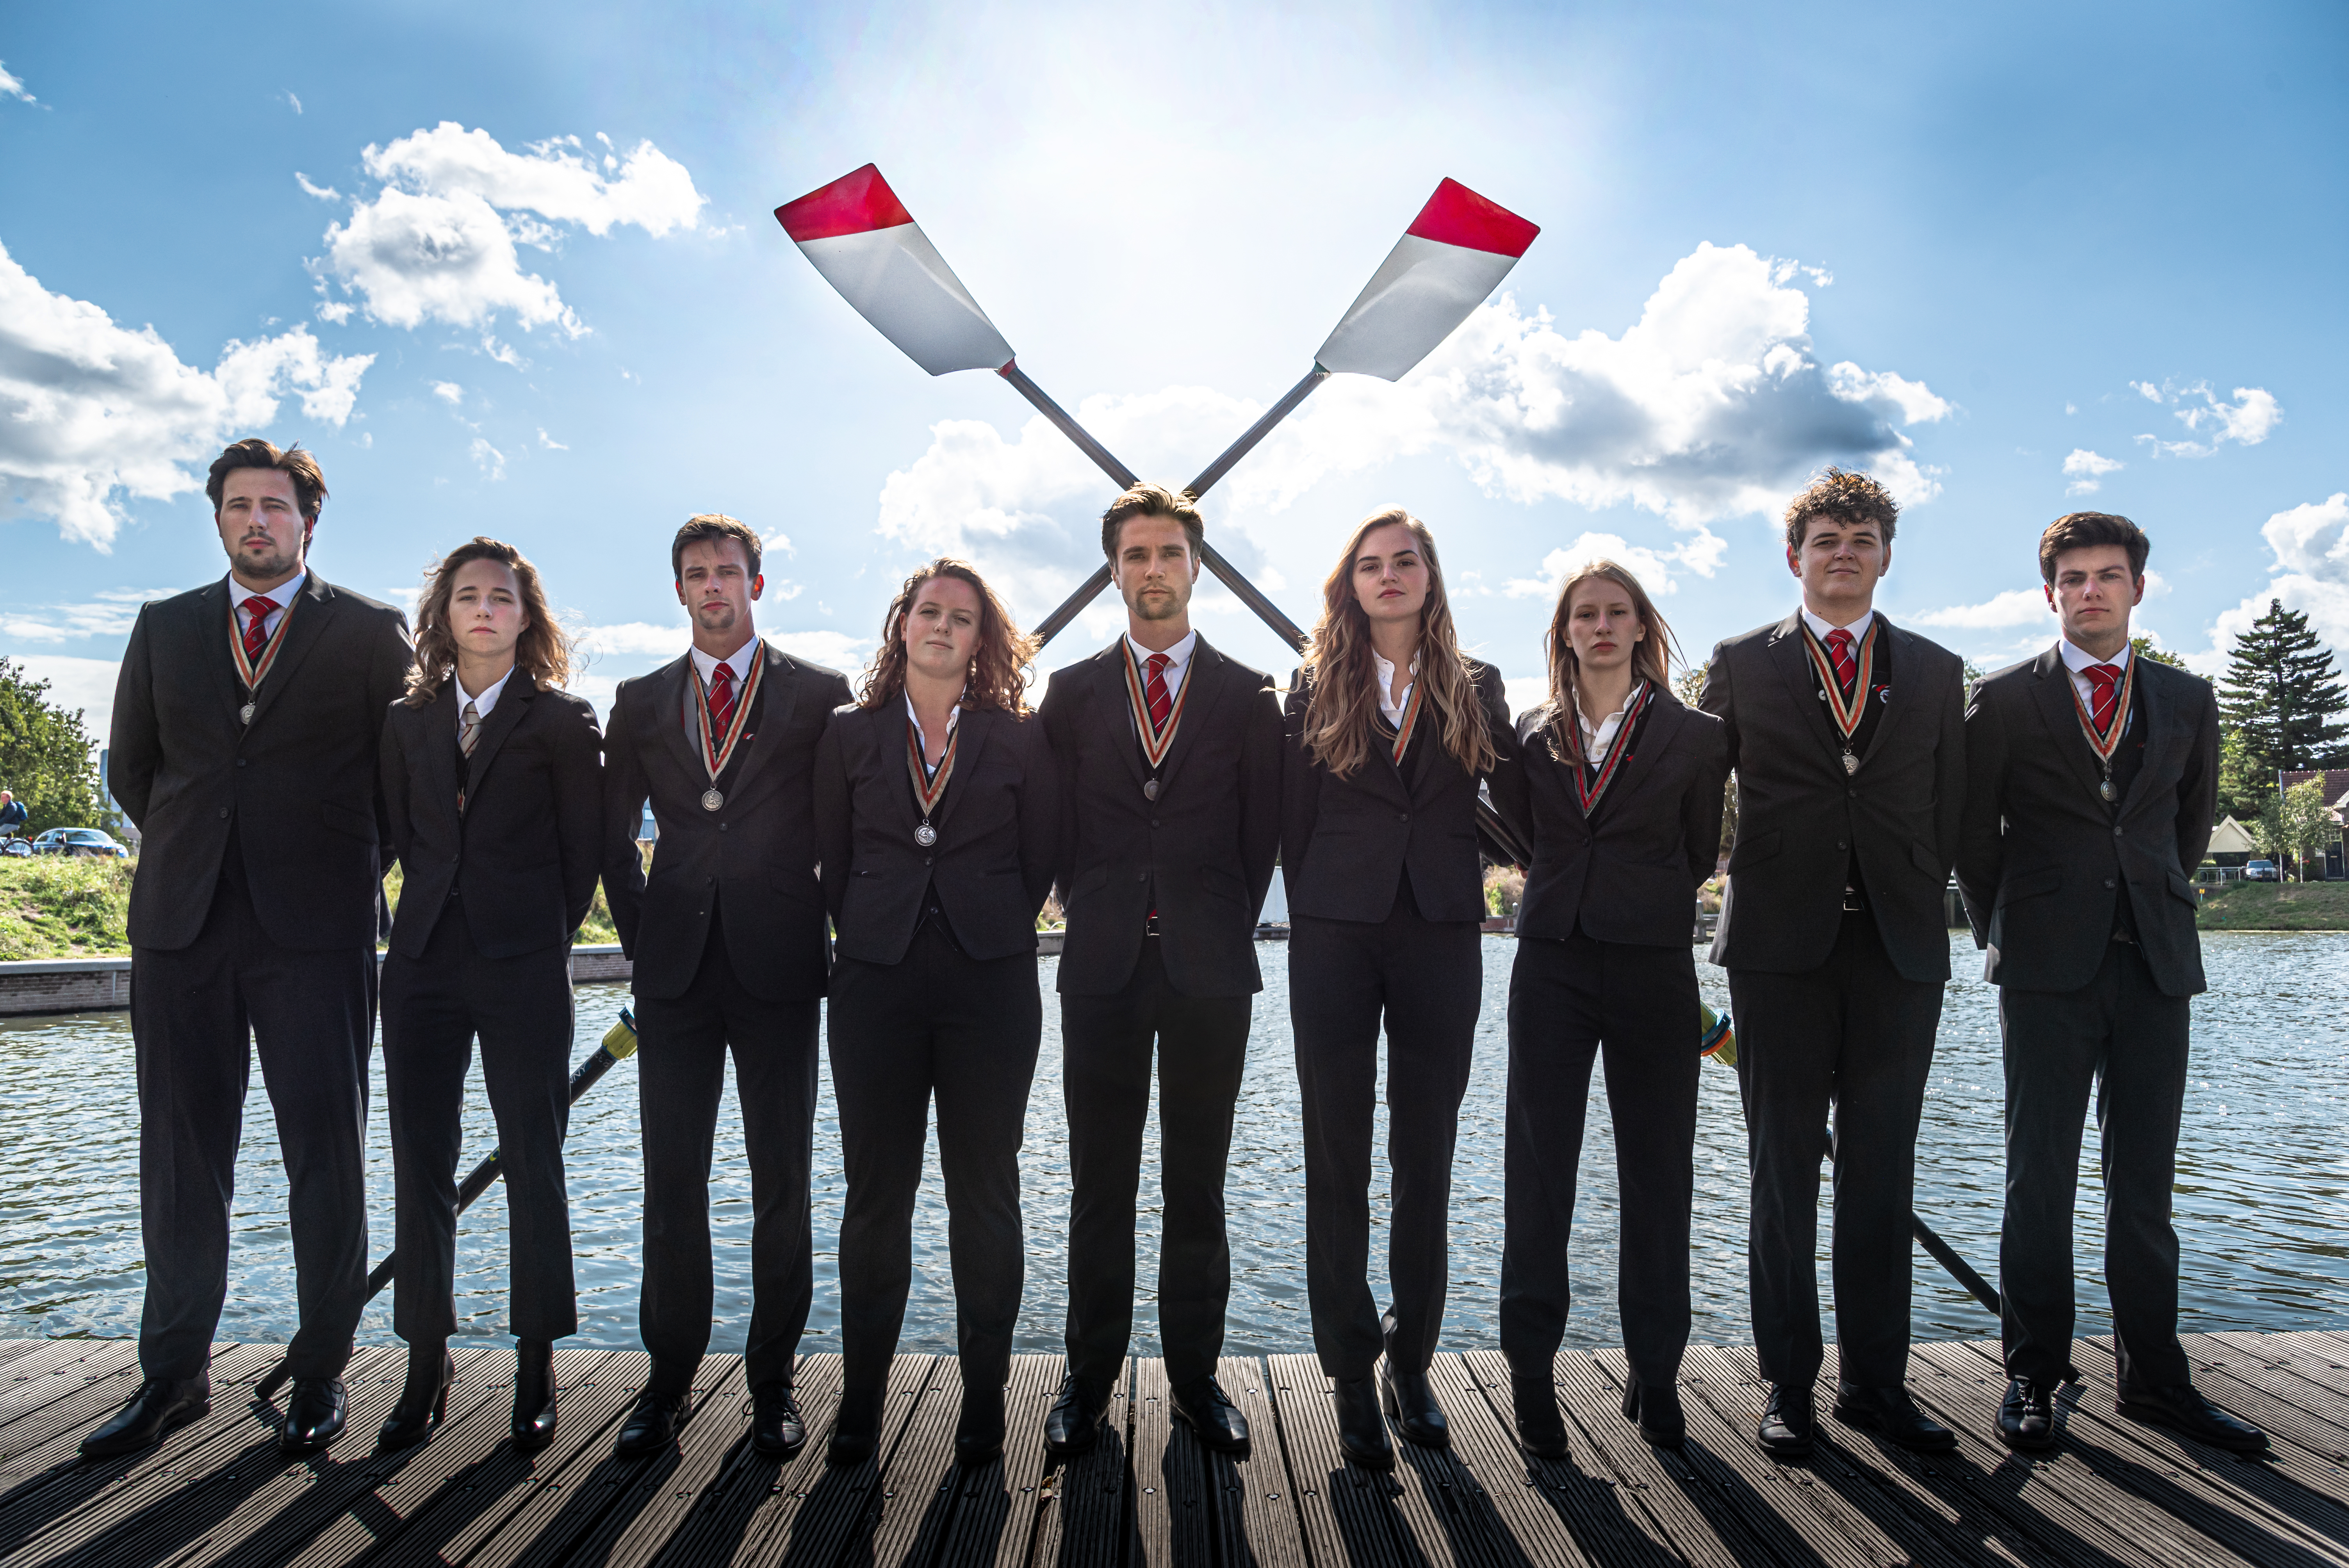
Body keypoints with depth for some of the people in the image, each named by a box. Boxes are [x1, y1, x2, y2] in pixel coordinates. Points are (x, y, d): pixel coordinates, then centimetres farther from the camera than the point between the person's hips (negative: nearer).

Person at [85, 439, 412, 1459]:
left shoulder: (371, 633, 4)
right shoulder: (166, 629, 14)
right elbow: (130, 769, 19)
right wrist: (197, 849, 14)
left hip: (315, 925, -3)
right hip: (180, 922, 4)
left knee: (326, 1154, 1)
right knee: (180, 1154, 9)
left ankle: (320, 1375, 13)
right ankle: (175, 1375, 22)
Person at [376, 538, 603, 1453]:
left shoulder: (563, 721, 1)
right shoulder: (409, 722, 12)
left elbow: (584, 853, 1)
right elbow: (401, 836, 15)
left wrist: (537, 939, 3)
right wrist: (442, 915, 9)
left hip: (525, 968, -4)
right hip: (425, 965, 4)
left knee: (532, 1169, 1)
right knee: (420, 1166, 6)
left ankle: (536, 1371, 11)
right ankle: (426, 1368, 18)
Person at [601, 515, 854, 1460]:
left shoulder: (820, 695, 4)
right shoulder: (642, 702, 13)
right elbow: (613, 834, 18)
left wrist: (823, 934, 2)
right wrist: (642, 934, 9)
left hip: (778, 965, -2)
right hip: (675, 969, 2)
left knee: (782, 1185, 4)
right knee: (672, 1184, 7)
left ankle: (772, 1383, 17)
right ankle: (668, 1380, 20)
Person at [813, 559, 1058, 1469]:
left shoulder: (1018, 739, 6)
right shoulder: (850, 735, 9)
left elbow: (1042, 861, 7)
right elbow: (834, 860, 9)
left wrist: (991, 935, 5)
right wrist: (867, 940, 4)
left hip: (990, 984, -1)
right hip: (876, 984, 1)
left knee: (985, 1194, 6)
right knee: (875, 1192, 6)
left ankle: (984, 1396, 17)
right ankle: (862, 1398, 18)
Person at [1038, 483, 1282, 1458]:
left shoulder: (1248, 696, 6)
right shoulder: (1071, 693, 10)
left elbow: (1261, 837, 7)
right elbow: (1057, 832, 10)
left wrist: (1219, 934, 3)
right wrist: (1095, 921, 3)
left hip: (1209, 973, -1)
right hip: (1103, 970, 1)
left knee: (1198, 1188, 8)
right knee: (1100, 1187, 7)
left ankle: (1196, 1378, 19)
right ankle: (1089, 1379, 19)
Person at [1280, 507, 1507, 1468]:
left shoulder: (1476, 690, 8)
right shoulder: (1316, 688, 5)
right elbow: (1293, 823, 5)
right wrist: (1315, 921, 2)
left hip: (1442, 938, 1)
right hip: (1336, 939, -1)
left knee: (1426, 1164, 8)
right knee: (1338, 1163, 4)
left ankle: (1411, 1364, 22)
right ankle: (1351, 1374, 15)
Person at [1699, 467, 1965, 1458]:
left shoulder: (1936, 672, 13)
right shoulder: (1741, 666, 7)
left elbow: (1949, 810, 13)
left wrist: (1915, 896, 6)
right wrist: (1756, 893, 6)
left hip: (1900, 948, 2)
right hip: (1781, 947, -2)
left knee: (1882, 1174, 7)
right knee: (1783, 1173, 3)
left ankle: (1875, 1381, 19)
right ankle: (1788, 1384, 13)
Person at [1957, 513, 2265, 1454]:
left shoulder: (2187, 703, 12)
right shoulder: (2003, 701, 3)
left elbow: (2192, 826, 21)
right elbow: (1974, 839, 7)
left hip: (2155, 966, 3)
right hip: (2047, 970, -3)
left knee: (2144, 1187, 8)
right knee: (2039, 1181, 1)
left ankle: (2154, 1379, 19)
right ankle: (2033, 1377, 11)